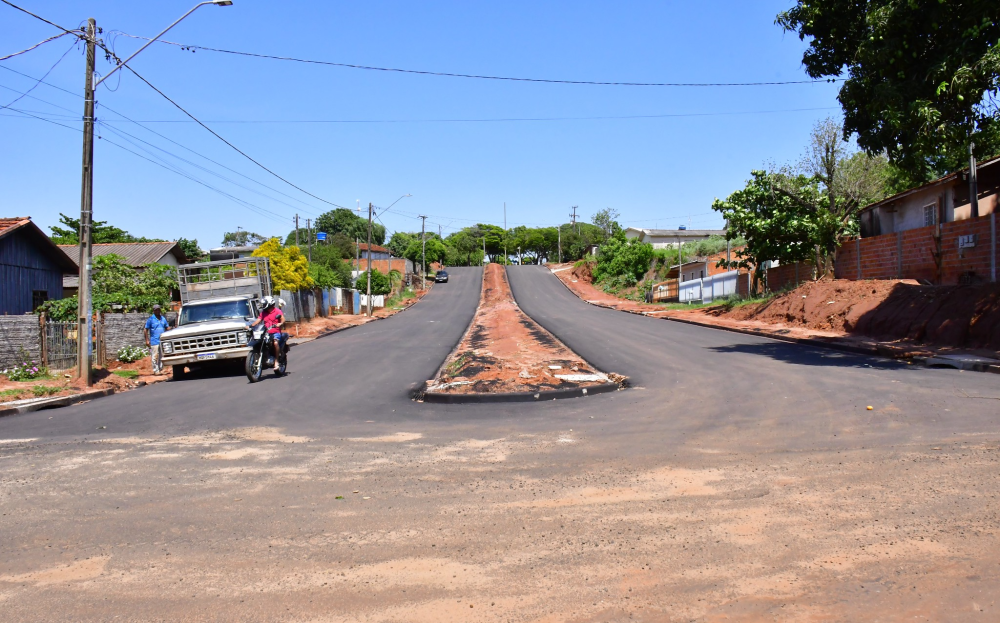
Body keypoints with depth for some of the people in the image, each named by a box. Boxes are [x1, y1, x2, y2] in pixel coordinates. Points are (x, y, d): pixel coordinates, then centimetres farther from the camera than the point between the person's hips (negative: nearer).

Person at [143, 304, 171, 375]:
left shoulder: (163, 318, 13)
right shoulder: (151, 319, -1)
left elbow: (167, 328, 18)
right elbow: (145, 330, -2)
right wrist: (147, 340, -9)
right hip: (154, 342, -5)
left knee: (162, 356, 8)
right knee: (155, 356, -6)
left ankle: (161, 369, 17)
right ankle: (156, 370, -1)